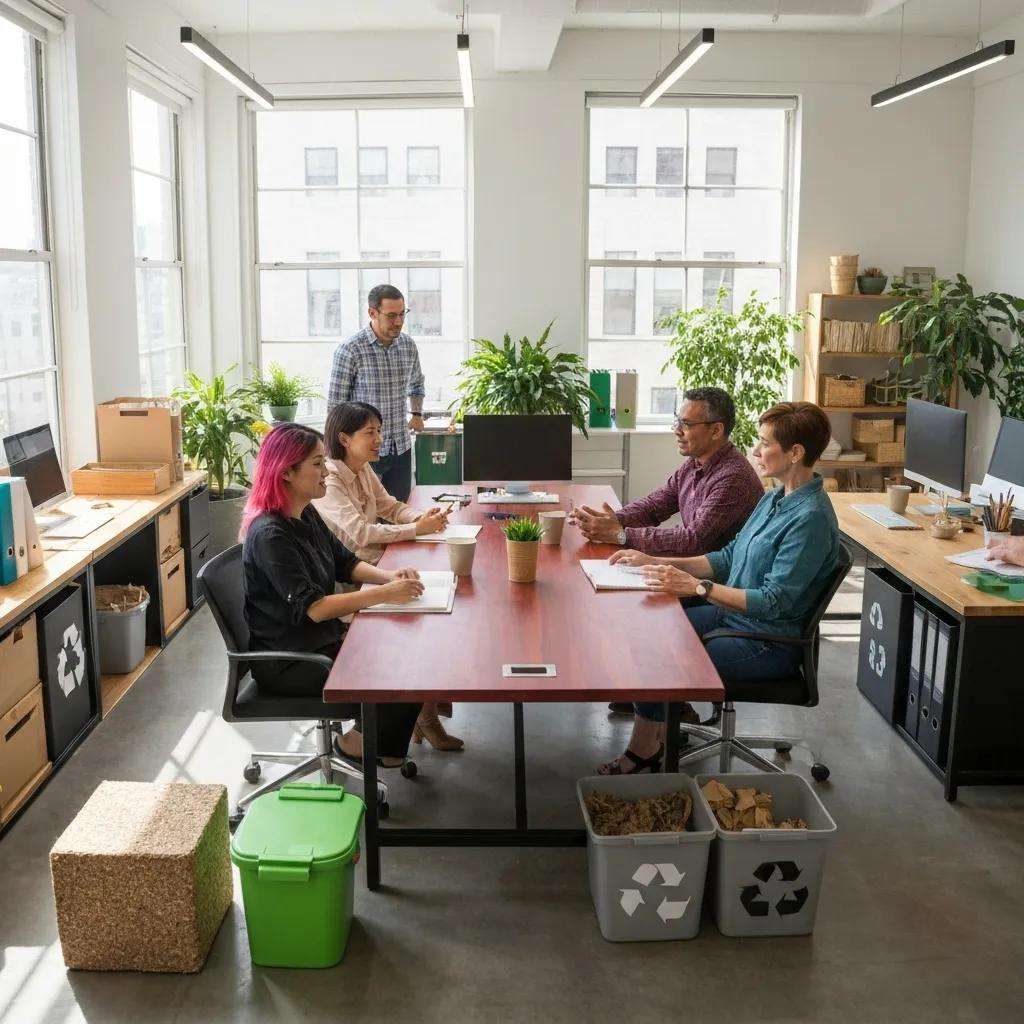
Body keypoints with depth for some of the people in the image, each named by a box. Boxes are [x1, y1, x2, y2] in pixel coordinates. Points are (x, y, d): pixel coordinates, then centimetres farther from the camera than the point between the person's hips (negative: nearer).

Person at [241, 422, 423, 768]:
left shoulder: (306, 515, 4)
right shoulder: (269, 535, -24)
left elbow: (345, 563, 13)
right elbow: (312, 607, -27)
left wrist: (389, 575, -8)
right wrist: (384, 594, -29)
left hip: (324, 637, 9)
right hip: (287, 662, -9)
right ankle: (355, 743, 9)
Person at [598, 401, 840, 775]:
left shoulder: (811, 518, -22)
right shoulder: (775, 499, 8)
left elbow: (775, 602, -25)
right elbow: (729, 557, 14)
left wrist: (699, 587, -26)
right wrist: (658, 562, 4)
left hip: (769, 643, -9)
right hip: (732, 614, 10)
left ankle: (642, 755, 3)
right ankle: (663, 731, 9)